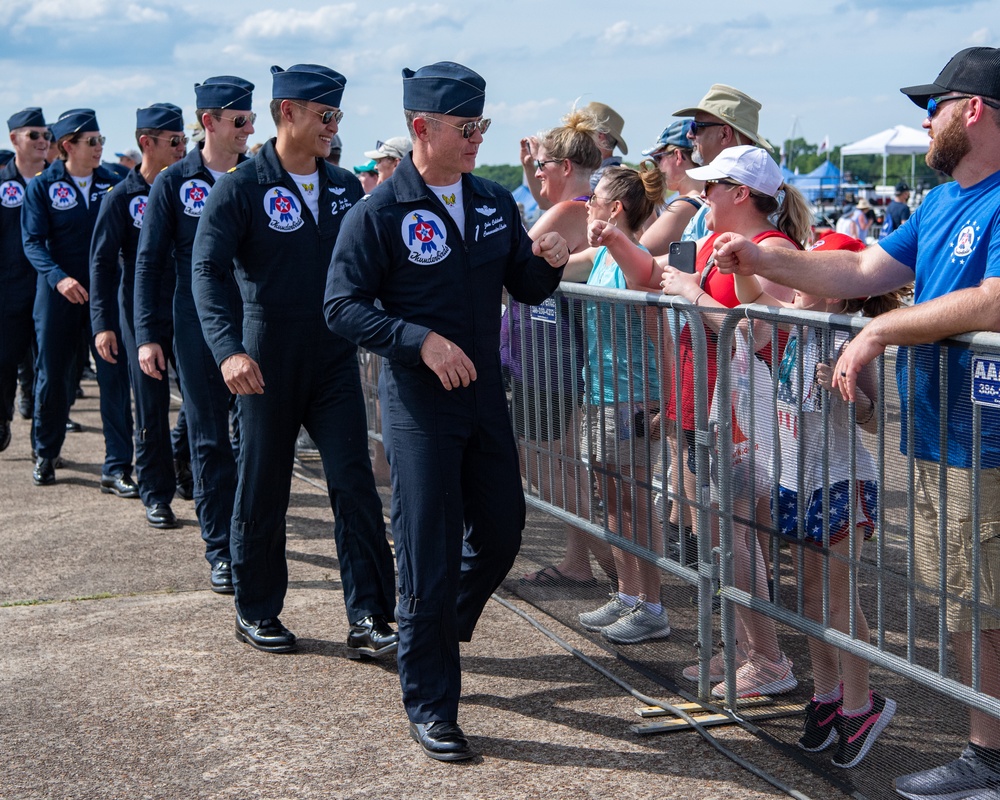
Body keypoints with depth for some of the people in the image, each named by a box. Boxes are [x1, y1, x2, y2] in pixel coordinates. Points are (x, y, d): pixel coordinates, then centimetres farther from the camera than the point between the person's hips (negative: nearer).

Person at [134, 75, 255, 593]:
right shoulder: (174, 183, 0)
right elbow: (149, 263, 2)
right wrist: (147, 335, -4)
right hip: (198, 330, -1)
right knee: (210, 440, 4)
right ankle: (221, 551, 12)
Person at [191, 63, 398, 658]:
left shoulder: (346, 186, 7)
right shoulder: (242, 188, -8)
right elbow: (208, 272, -16)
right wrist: (229, 348, -29)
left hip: (336, 359, 4)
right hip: (270, 364, -3)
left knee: (356, 486, -3)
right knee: (264, 491, 7)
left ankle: (368, 619, 2)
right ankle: (256, 614, 23)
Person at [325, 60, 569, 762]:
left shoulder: (495, 203, 7)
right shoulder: (379, 213, -10)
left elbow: (526, 289, 12)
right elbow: (343, 306, -13)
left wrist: (547, 262, -11)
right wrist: (422, 341, -24)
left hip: (486, 395, 6)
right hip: (419, 404, -6)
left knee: (502, 530, 14)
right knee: (429, 554, -1)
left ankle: (436, 635, 40)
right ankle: (429, 705, 12)